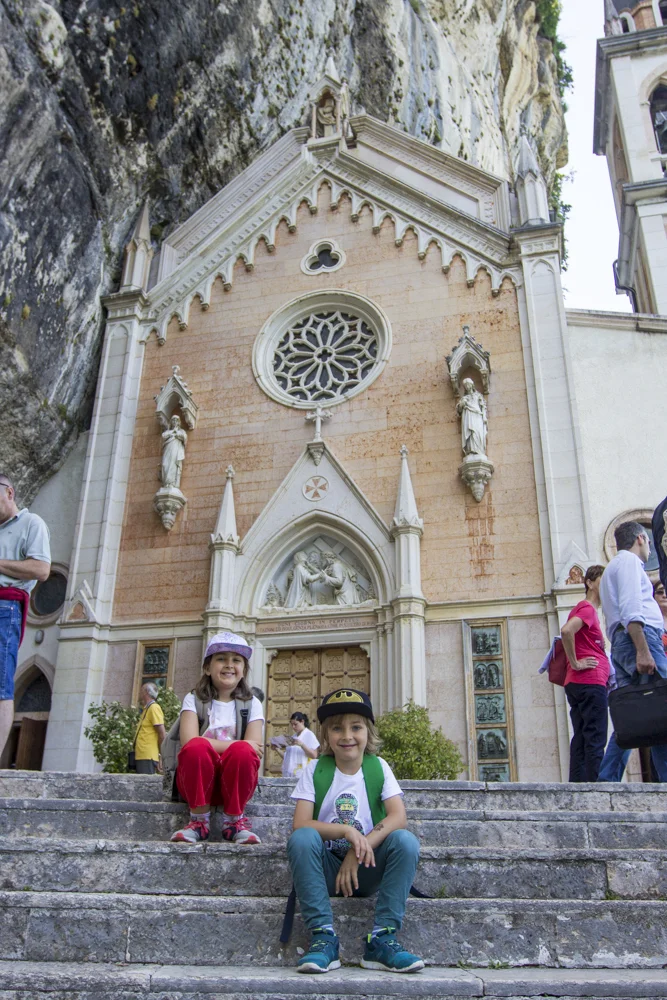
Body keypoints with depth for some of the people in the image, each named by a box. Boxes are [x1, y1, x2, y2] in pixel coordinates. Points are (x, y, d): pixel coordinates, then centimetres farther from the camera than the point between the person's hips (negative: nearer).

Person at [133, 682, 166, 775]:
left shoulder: (154, 708, -8)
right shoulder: (147, 709, 21)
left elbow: (162, 734, -13)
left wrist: (161, 756, -11)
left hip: (148, 757, -9)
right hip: (141, 756, 9)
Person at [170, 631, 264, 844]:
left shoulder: (251, 704, 5)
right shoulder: (194, 700, 2)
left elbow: (255, 750, -8)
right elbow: (188, 741, -16)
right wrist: (239, 745, -18)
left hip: (235, 782, 1)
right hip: (198, 781, 0)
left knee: (243, 752, -32)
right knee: (197, 747, -32)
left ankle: (234, 820, -10)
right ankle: (199, 819, -13)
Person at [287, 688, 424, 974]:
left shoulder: (378, 768, -1)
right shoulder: (315, 771, -3)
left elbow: (398, 816, -15)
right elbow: (300, 824, -14)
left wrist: (360, 848, -27)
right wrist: (346, 831, -29)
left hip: (366, 867, 1)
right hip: (326, 869, -1)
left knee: (406, 840, -26)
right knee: (301, 839, -30)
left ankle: (381, 939, -20)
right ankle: (323, 937, -24)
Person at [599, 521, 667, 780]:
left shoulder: (614, 566, 33)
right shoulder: (629, 560, 3)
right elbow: (631, 608, -12)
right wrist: (643, 650, -21)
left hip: (620, 643, 9)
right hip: (639, 636, -9)